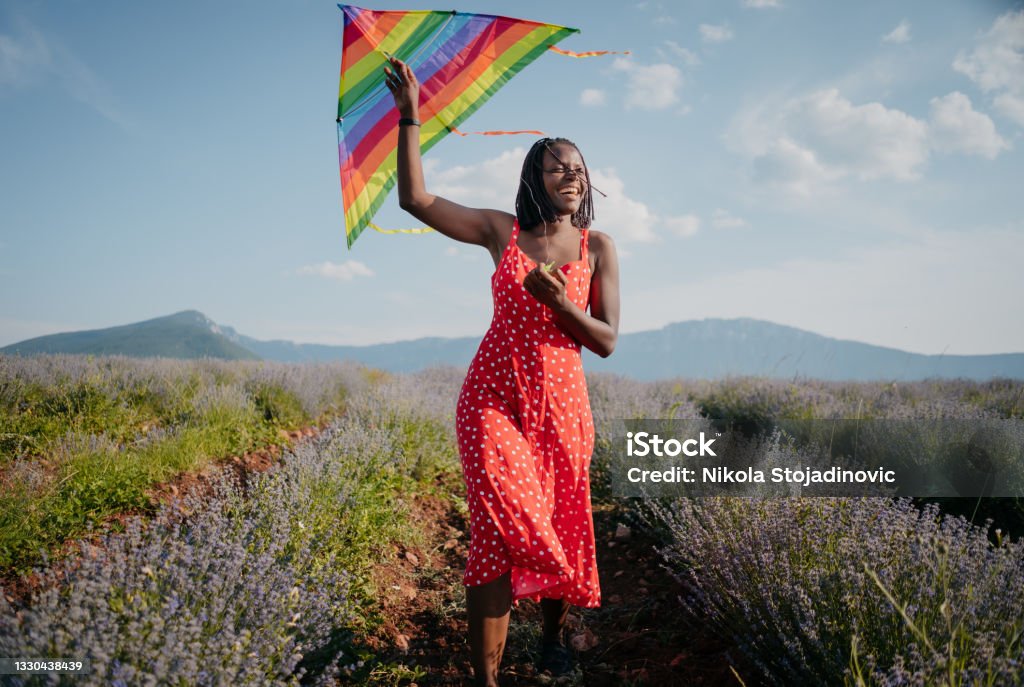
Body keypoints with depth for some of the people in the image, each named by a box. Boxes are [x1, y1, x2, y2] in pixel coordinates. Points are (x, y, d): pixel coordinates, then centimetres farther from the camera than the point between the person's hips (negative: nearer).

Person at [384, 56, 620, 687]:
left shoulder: (599, 248, 4)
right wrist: (410, 117, -10)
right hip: (494, 399, -1)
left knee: (560, 532, 12)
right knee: (503, 532, -11)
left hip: (561, 405, 2)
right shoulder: (502, 231, 3)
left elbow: (607, 342, -1)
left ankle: (555, 635, 40)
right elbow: (415, 198, -3)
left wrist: (559, 301, -18)